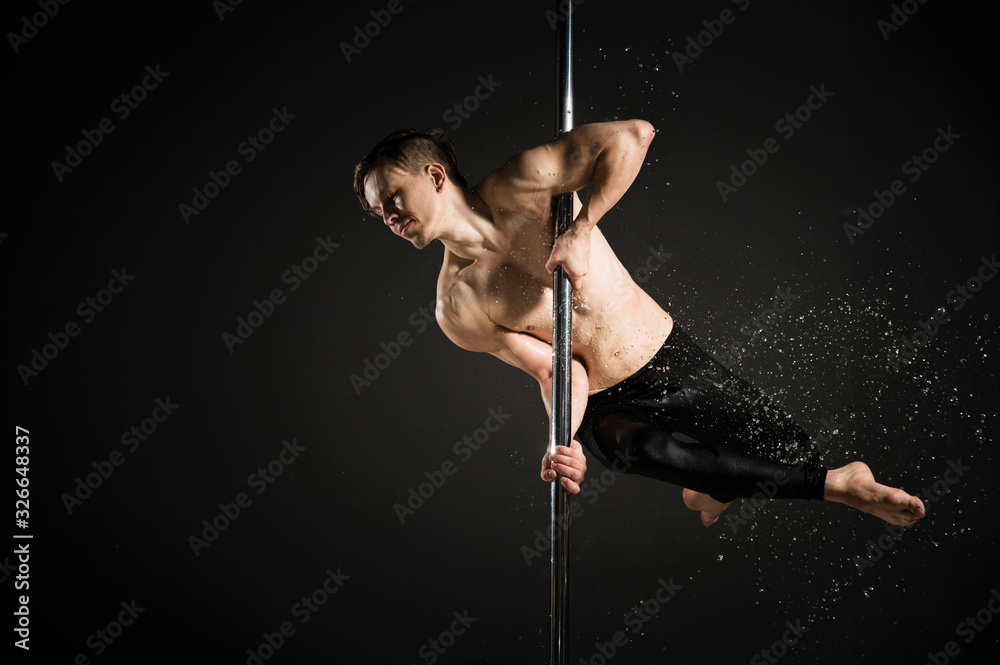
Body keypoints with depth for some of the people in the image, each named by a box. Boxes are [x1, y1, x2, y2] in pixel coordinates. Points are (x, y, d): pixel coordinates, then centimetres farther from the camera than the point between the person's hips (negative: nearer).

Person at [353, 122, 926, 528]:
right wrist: (565, 441, -24)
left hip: (673, 360, 0)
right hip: (602, 409, 0)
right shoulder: (456, 310, -9)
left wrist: (581, 230, -23)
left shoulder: (521, 185, -12)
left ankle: (711, 491, 32)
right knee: (637, 450, -32)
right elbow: (558, 368, -8)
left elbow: (632, 135, -18)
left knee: (791, 452, -2)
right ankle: (837, 485, -17)